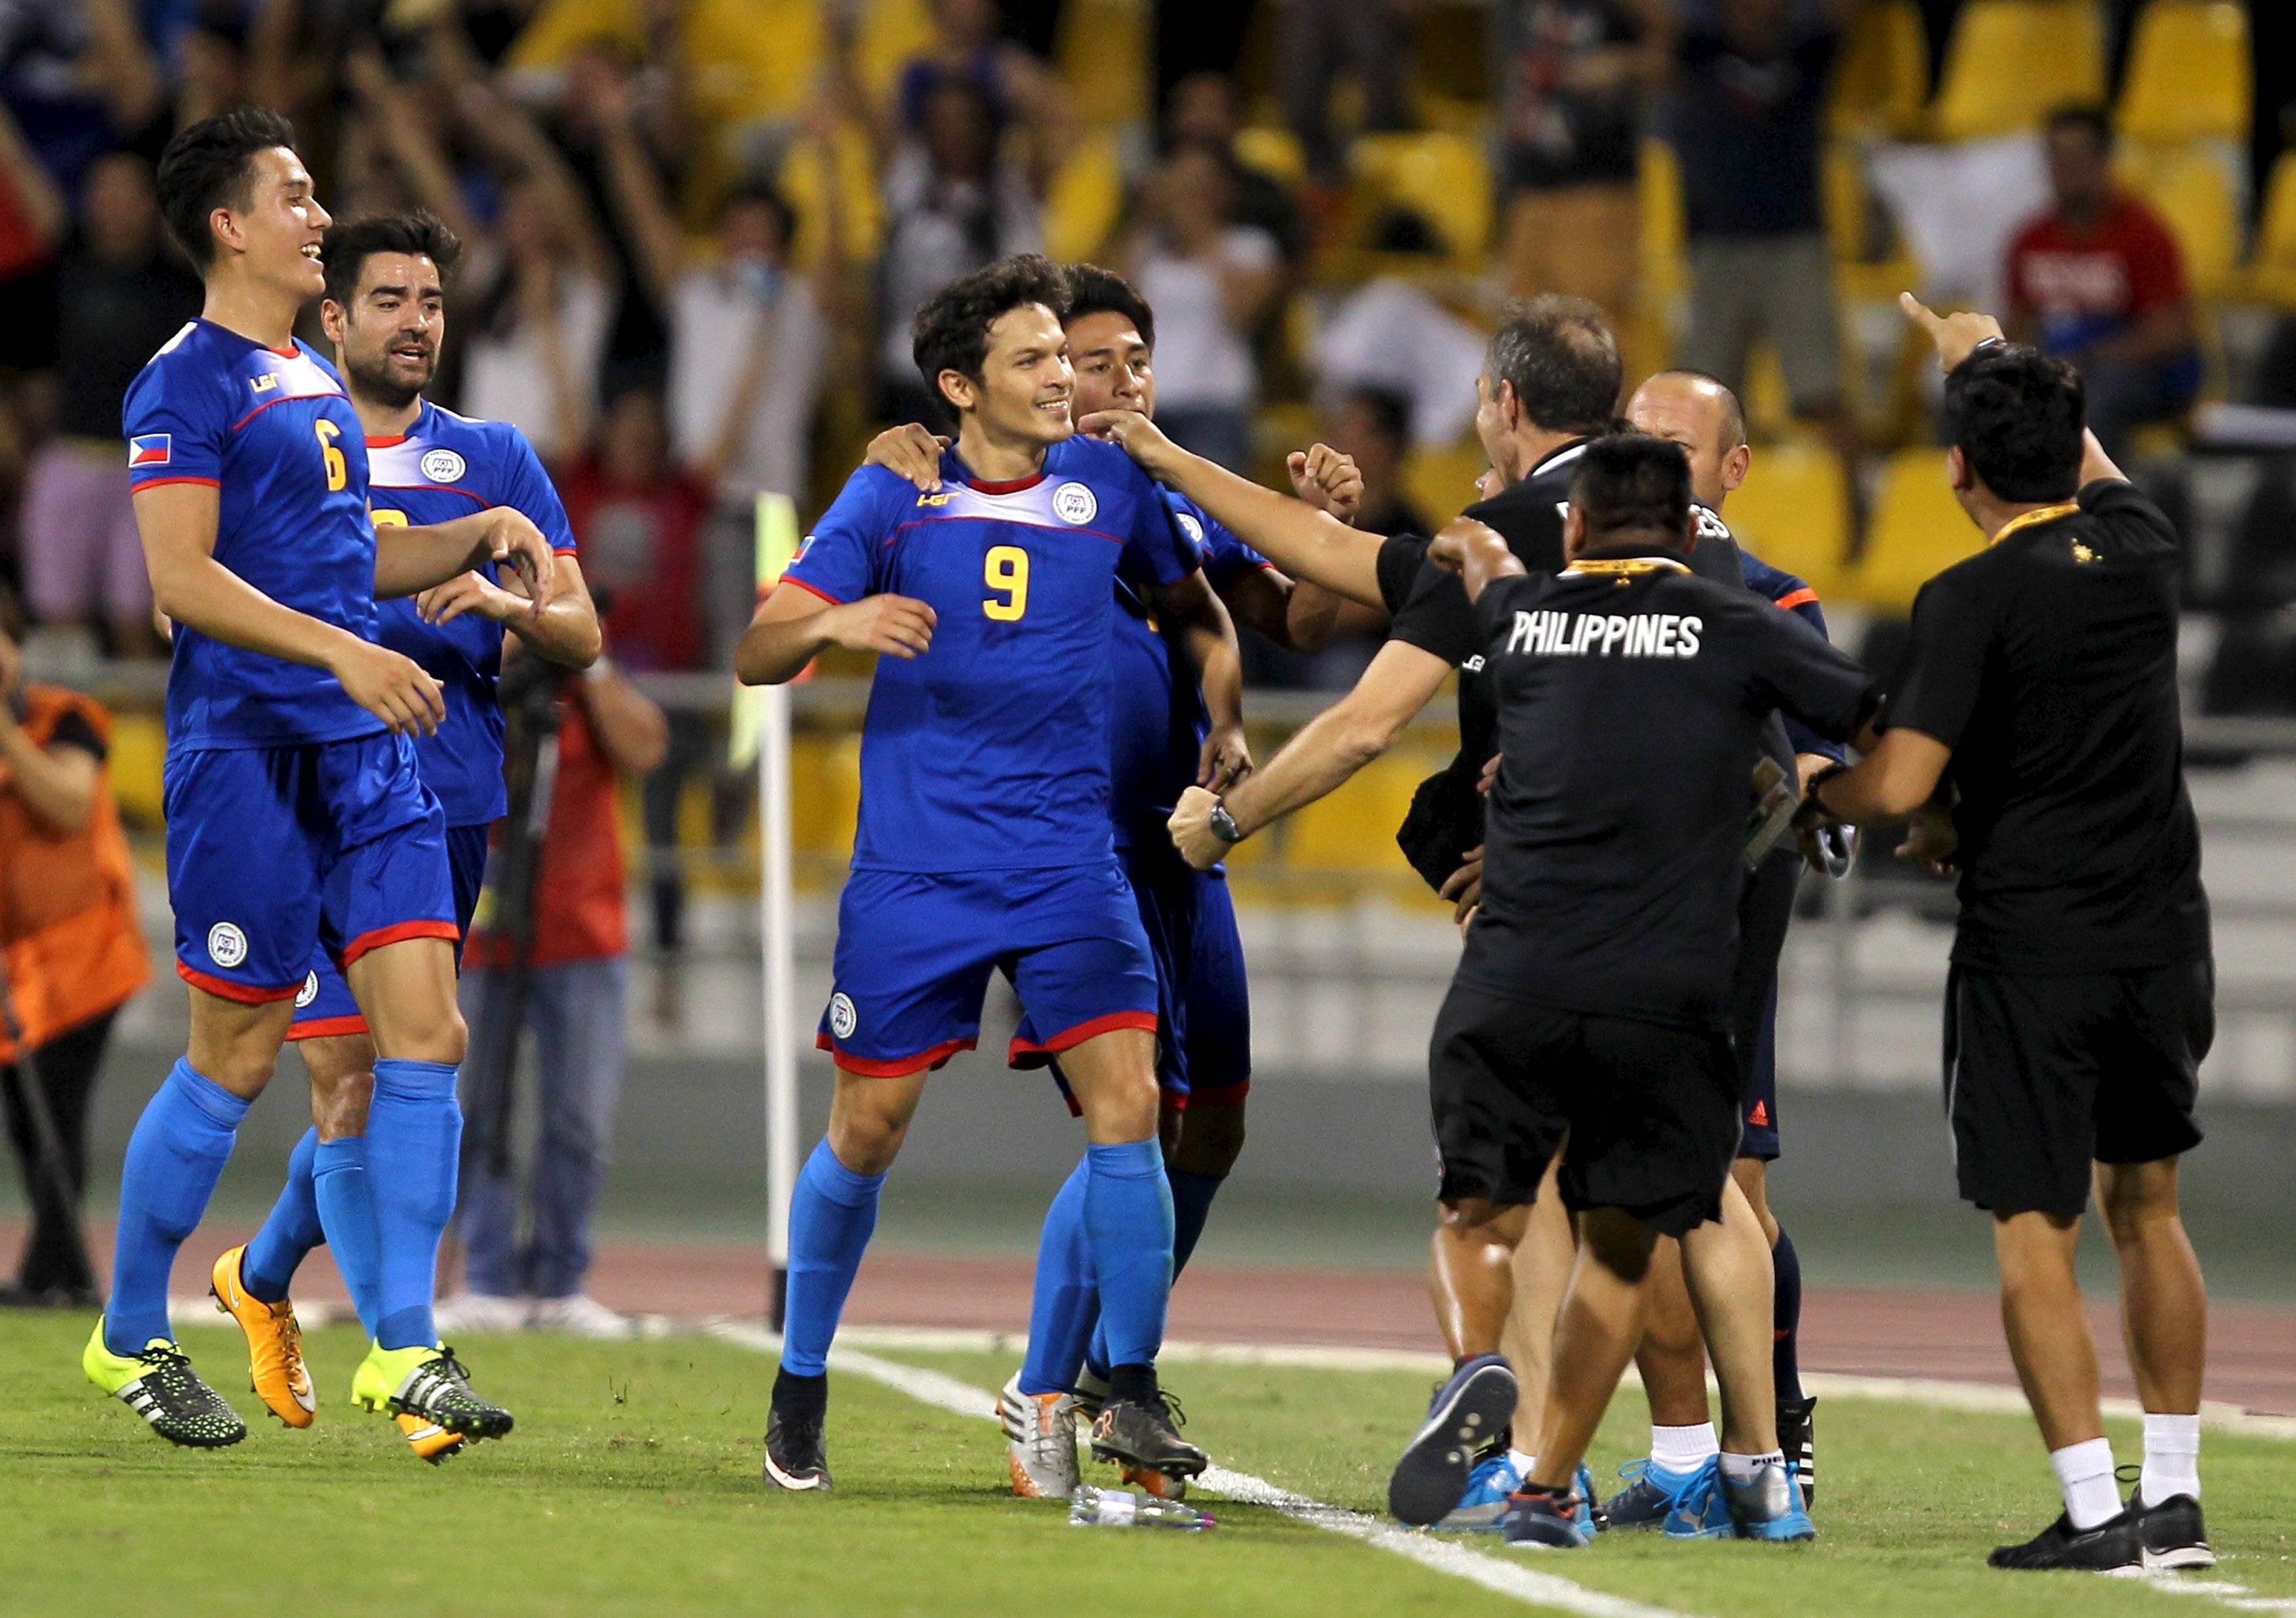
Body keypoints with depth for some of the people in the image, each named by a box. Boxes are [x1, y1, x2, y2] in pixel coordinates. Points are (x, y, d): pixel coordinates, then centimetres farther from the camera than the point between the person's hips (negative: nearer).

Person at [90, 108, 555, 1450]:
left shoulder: (313, 379, 19)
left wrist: (478, 535, 13)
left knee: (426, 1027, -3)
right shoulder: (189, 382, -8)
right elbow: (183, 578, -18)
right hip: (248, 751, -8)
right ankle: (131, 1338, 14)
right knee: (239, 1057, -2)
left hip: (369, 749, 8)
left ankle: (404, 1350, -2)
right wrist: (342, 651, -27)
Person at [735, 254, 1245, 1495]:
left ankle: (1132, 1394, -5)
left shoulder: (1110, 486, 4)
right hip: (914, 867, -1)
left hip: (1068, 859, 1)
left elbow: (1193, 610, 22)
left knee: (1125, 1103, -13)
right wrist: (835, 621, -27)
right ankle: (799, 1389, 19)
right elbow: (756, 656, -7)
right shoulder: (891, 497, -2)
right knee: (867, 1128, 2)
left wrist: (1226, 727, 7)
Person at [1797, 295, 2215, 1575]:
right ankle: (2176, 1501, 17)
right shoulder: (2140, 546, 4)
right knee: (2146, 1208, 17)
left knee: (2037, 1233, -2)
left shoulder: (1974, 600, -14)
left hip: (2033, 950, -6)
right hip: (2164, 939, 6)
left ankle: (2097, 1510, -9)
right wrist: (1997, 358, 43)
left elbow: (1897, 784, -19)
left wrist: (1814, 790, 4)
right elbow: (2097, 469, 29)